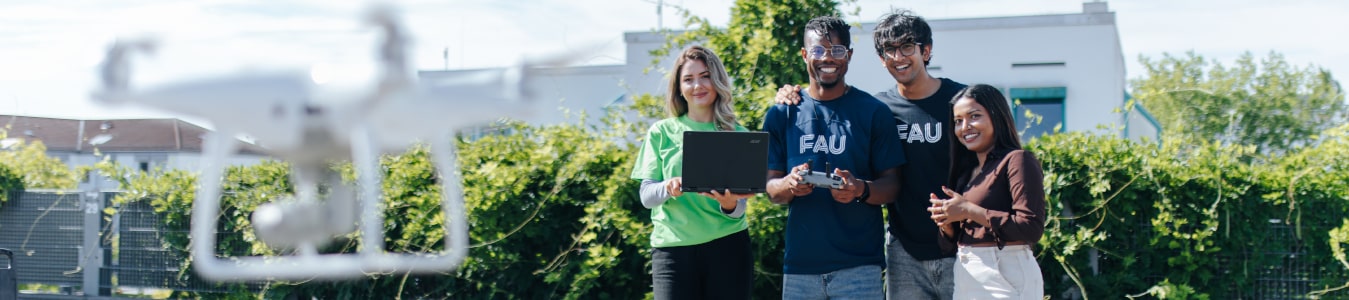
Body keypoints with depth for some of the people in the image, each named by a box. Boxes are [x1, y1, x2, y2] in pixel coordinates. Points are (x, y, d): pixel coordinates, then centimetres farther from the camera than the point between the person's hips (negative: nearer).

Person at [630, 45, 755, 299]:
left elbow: (739, 208, 4)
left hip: (727, 246, 1)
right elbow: (646, 195, 1)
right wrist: (668, 189, -21)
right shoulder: (662, 132, 6)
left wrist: (729, 203, -20)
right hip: (673, 247, -1)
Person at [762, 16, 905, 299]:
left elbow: (891, 186, 2)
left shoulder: (873, 111, 2)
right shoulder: (781, 114, 7)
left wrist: (861, 189, -20)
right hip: (800, 264, 2)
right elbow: (771, 188, 8)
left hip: (859, 265, -2)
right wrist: (789, 184, -15)